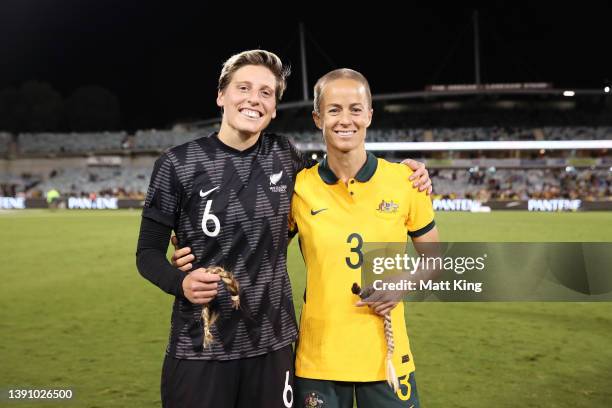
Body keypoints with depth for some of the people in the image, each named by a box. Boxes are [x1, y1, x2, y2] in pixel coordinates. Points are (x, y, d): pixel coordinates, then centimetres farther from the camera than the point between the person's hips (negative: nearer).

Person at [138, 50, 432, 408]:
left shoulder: (284, 156, 2)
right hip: (199, 349, -2)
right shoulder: (178, 164, -7)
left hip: (273, 345, 3)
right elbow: (149, 251, -1)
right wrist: (180, 282, -23)